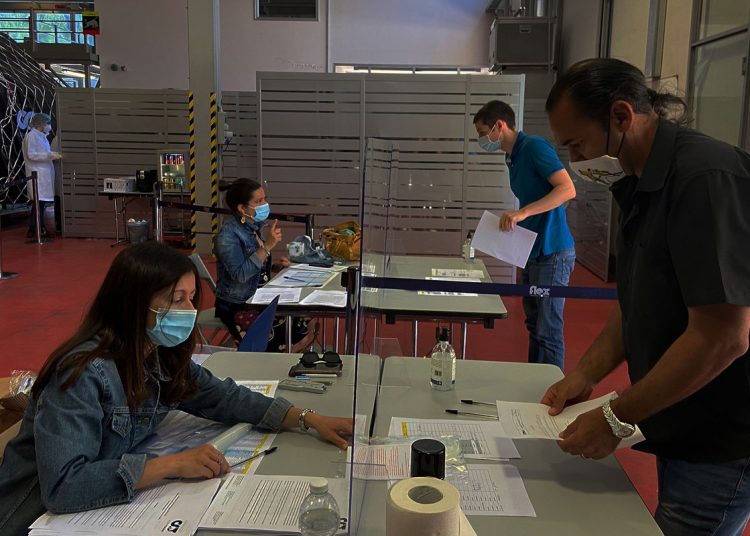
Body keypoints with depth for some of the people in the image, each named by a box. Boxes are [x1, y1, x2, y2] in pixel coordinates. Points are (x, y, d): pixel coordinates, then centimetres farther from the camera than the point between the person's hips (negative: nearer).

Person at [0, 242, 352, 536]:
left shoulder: (162, 355, -5)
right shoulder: (84, 373, -27)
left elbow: (222, 397, 3)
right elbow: (61, 486, -34)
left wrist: (308, 419, -6)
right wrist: (171, 464, -34)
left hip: (114, 506, 6)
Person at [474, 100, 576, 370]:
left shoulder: (534, 147, -13)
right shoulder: (512, 157, 14)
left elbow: (567, 189, -22)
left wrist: (522, 213, -28)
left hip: (552, 253, -9)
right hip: (533, 252, 10)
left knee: (548, 332, -3)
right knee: (534, 326, 17)